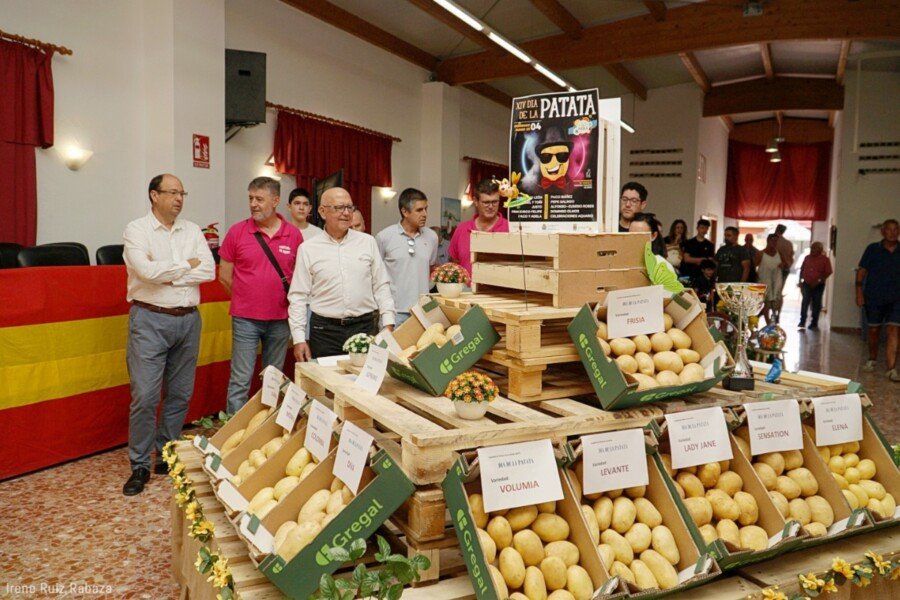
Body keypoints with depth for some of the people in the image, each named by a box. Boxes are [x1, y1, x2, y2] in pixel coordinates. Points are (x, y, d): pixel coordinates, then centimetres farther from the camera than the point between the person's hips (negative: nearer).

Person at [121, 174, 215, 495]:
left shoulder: (192, 231, 10)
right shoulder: (137, 229, -2)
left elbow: (209, 271, -3)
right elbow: (146, 270, -18)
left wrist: (168, 275, -11)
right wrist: (187, 265, -6)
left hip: (188, 319, 4)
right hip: (150, 319, -4)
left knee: (180, 394, 9)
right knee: (145, 396, -5)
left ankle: (168, 456, 23)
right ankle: (140, 466, 9)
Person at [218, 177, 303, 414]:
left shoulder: (294, 234, 0)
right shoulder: (237, 231, -3)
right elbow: (224, 277, 4)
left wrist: (291, 301, 5)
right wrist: (246, 300, 7)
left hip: (280, 319, 2)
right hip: (245, 319, -2)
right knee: (240, 381, 0)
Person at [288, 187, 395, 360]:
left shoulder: (368, 242, 5)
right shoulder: (308, 249, 1)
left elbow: (381, 286, 7)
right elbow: (298, 296, 1)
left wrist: (388, 324, 0)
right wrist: (299, 339, -4)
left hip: (365, 327, 1)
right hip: (324, 331, -1)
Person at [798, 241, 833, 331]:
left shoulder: (825, 259, -3)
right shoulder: (807, 258, 10)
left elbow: (828, 273, -8)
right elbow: (802, 270, 16)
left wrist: (818, 281, -16)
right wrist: (800, 281, 8)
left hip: (818, 286, -3)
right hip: (806, 284, 3)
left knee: (816, 304, 5)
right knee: (805, 302, -2)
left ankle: (814, 323, 12)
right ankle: (802, 321, 4)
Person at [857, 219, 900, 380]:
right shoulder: (872, 249, -1)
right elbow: (861, 271, 0)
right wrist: (859, 293, -7)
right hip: (874, 298, 0)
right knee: (874, 330, 12)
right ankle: (872, 360, 33)